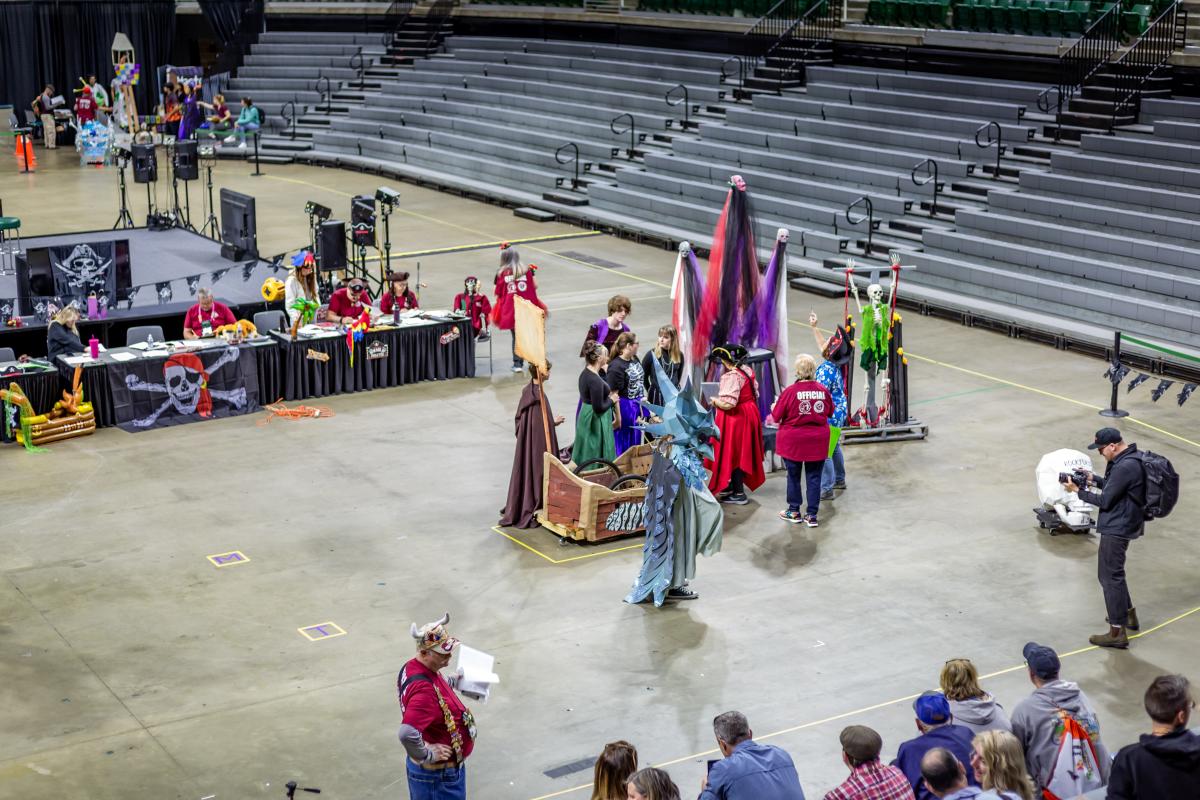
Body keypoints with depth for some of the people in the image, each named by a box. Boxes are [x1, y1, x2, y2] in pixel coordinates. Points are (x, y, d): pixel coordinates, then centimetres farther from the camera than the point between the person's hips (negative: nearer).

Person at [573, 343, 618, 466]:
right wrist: (611, 400, -9)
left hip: (586, 415, 10)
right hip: (596, 421, -10)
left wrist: (608, 395, 7)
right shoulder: (595, 380, -25)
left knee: (586, 456, 18)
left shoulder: (585, 373, 5)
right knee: (597, 456, 1)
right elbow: (599, 408, -25)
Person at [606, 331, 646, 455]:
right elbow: (614, 394, -19)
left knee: (635, 443, 19)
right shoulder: (616, 367, -21)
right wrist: (618, 417, -17)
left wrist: (641, 406, 17)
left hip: (636, 407, 8)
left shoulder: (635, 359, 4)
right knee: (623, 446, 4)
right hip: (624, 408, -8)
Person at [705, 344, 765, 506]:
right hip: (749, 416, 9)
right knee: (742, 453, 19)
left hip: (735, 419, -9)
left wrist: (715, 401, -12)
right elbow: (755, 393, 13)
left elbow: (728, 403, -29)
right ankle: (734, 485, 33)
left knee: (733, 454, 1)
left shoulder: (731, 376, -24)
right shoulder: (747, 371, 4)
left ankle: (739, 493, 6)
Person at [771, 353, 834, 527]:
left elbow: (776, 417, -8)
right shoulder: (823, 391, -7)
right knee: (814, 477, 9)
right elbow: (830, 412, 10)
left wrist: (774, 406, 13)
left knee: (794, 476, 13)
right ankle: (812, 515, 11)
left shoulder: (790, 392, -16)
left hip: (793, 441, -2)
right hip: (818, 441, 2)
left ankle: (794, 512, 23)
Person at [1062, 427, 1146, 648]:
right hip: (1120, 525, 11)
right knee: (1113, 573, 25)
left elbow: (1105, 501, -21)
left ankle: (1117, 632, 0)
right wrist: (1093, 479, 5)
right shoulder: (1128, 458, 7)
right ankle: (1128, 615, 38)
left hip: (1117, 529, -11)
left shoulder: (1124, 467, -25)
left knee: (1110, 576, -4)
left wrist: (1078, 491, -11)